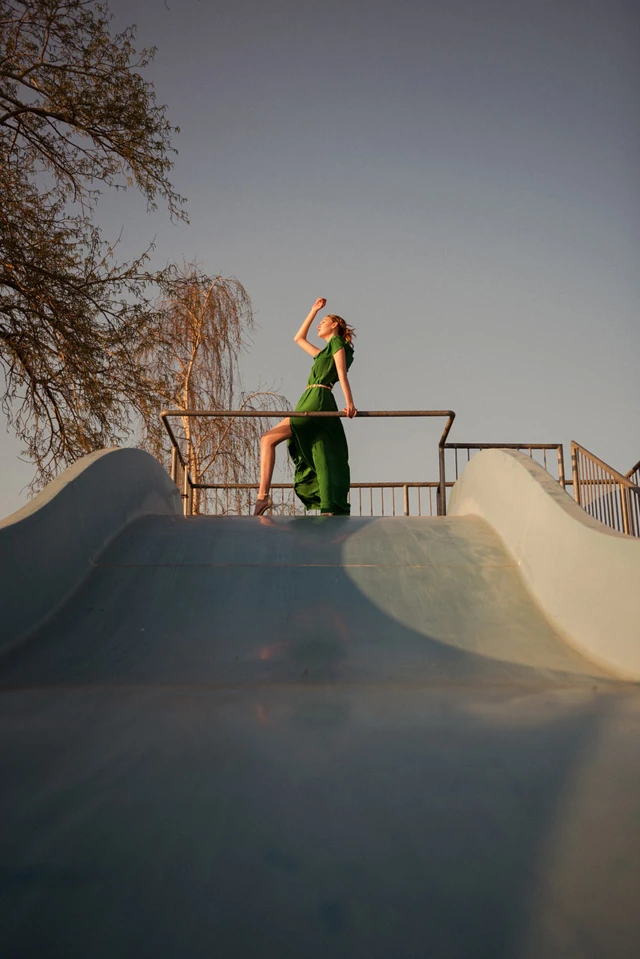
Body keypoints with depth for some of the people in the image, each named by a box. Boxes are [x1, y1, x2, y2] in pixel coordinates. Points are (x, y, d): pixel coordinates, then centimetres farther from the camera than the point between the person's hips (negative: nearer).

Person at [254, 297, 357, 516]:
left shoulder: (337, 342, 7)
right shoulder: (324, 353, 31)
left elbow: (342, 373, -6)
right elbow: (299, 338, 42)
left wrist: (349, 402, -15)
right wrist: (314, 310, 41)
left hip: (318, 401, -9)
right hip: (311, 402, 9)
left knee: (268, 439, -15)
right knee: (323, 464, -1)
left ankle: (263, 495, -24)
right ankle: (334, 513, -8)